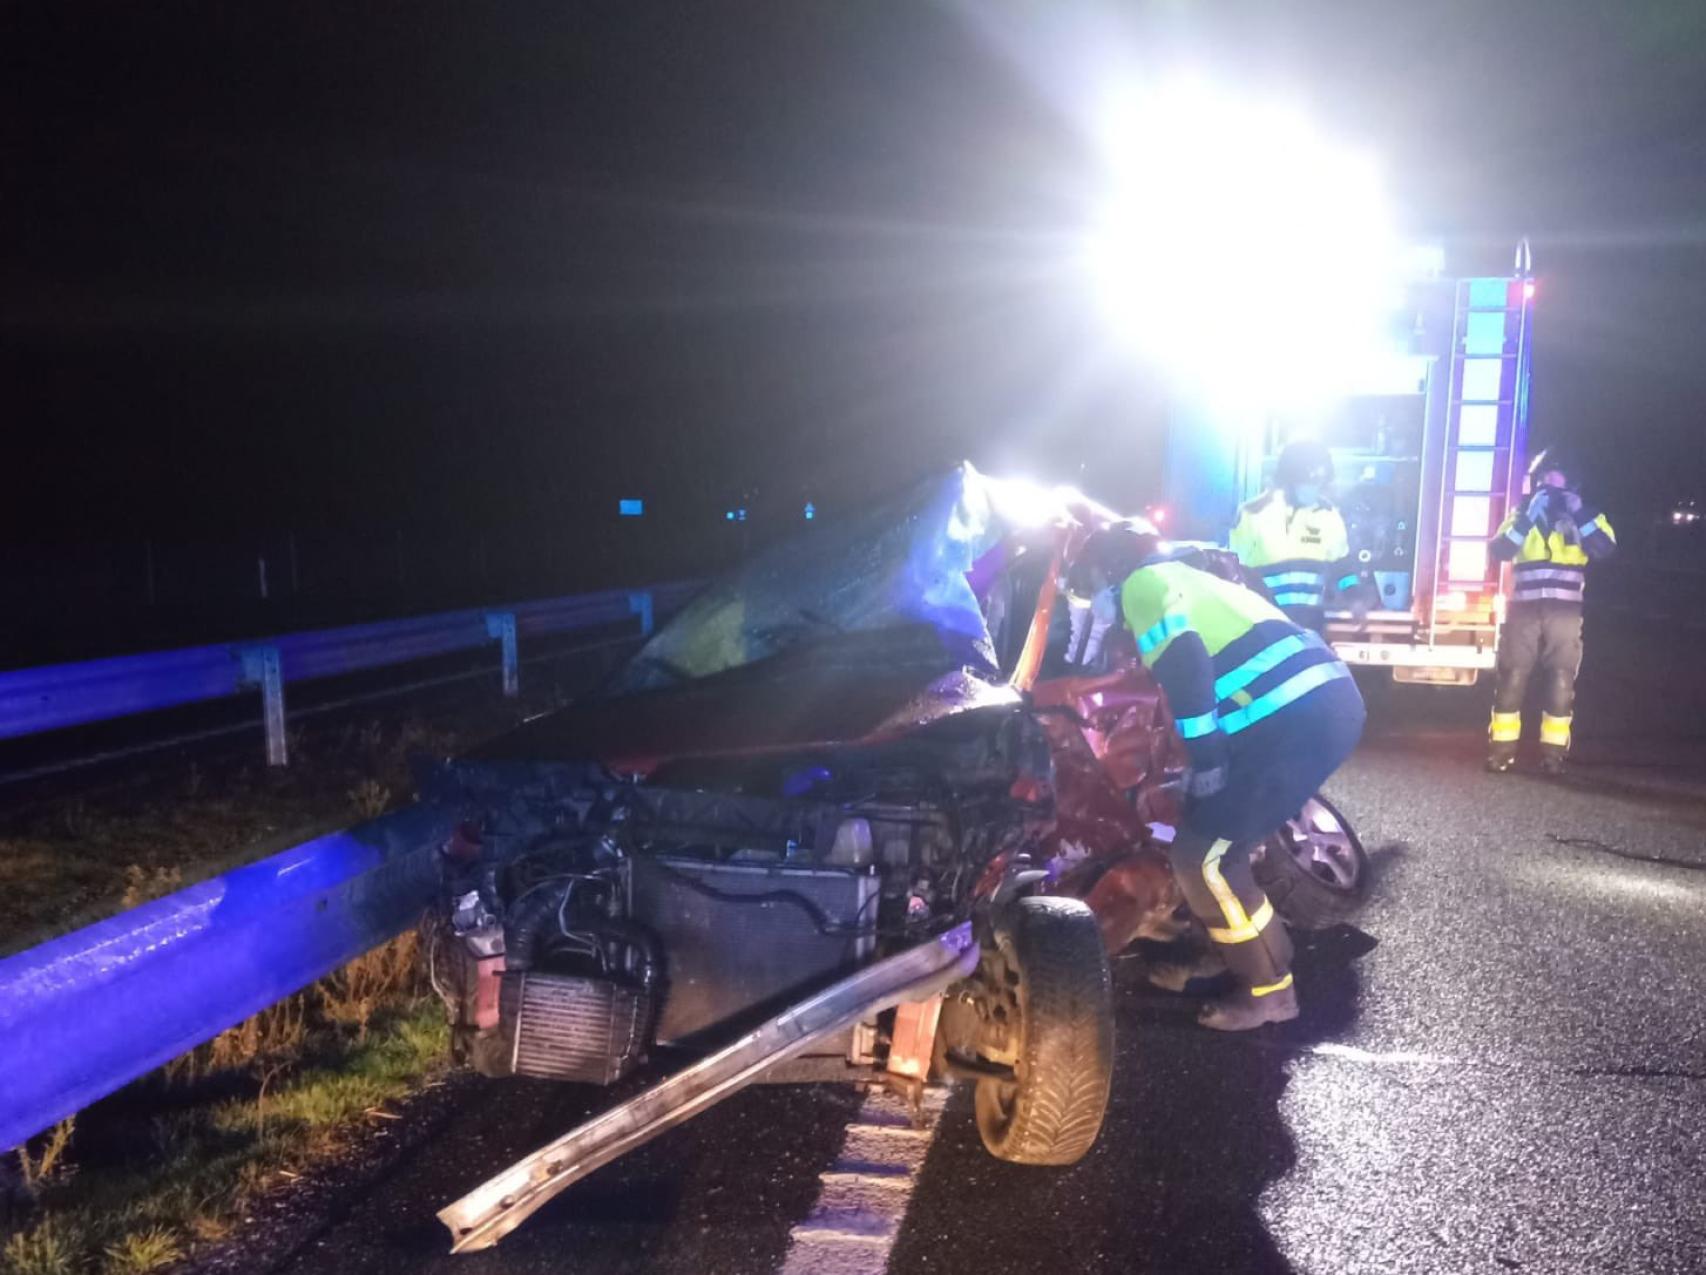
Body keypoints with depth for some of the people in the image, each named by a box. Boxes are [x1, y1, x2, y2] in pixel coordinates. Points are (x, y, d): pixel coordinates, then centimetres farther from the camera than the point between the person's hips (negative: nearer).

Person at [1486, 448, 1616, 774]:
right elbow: (1500, 550, -4)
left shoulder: (1585, 513, 14)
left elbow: (1606, 548, -7)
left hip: (1565, 612, 0)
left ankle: (1553, 752, -2)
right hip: (1523, 609, 0)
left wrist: (1578, 512, -14)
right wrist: (1529, 515, -14)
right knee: (1511, 678, -4)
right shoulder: (1522, 512, 15)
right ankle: (1501, 749, -2)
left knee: (1560, 681, -5)